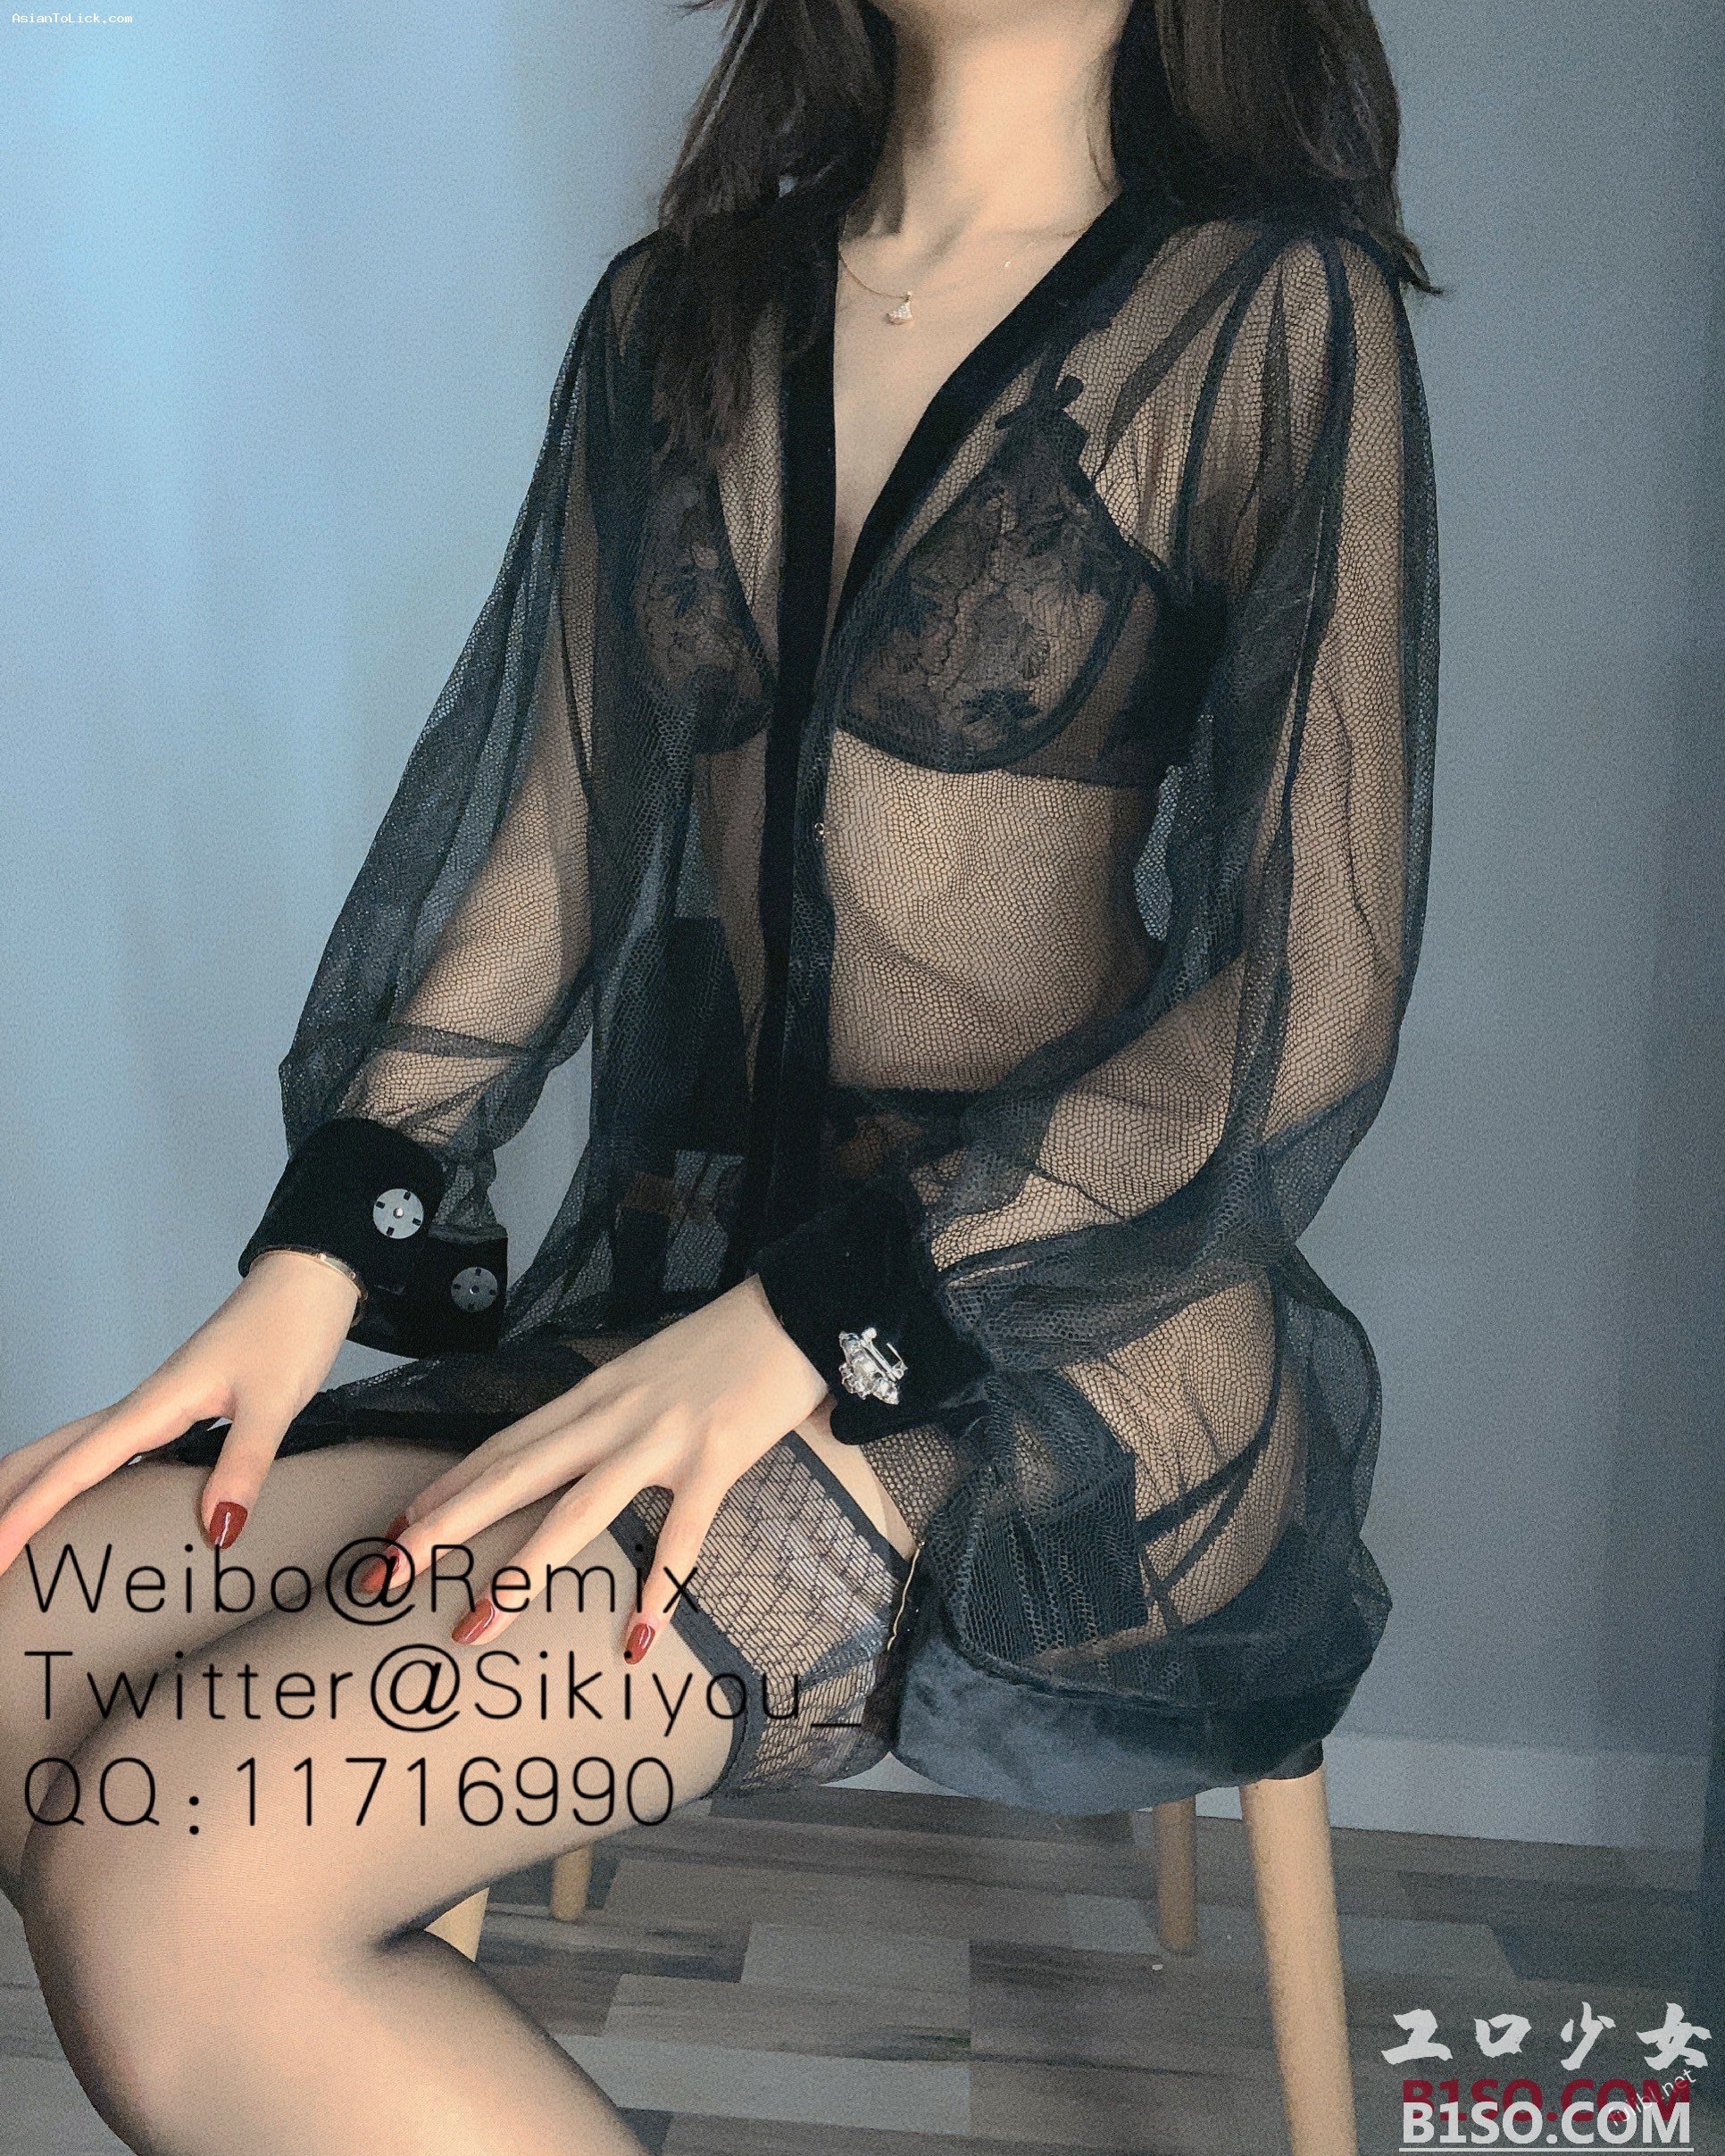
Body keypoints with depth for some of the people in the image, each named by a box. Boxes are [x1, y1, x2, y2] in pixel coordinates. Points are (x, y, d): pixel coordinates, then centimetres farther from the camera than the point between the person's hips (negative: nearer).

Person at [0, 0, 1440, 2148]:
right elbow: (541, 834, 12)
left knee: (176, 1879, -22)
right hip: (682, 1282, 6)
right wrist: (313, 1261, -2)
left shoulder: (1272, 314, -1)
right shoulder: (674, 321, 16)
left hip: (1053, 1348, -5)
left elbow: (1306, 1009, -9)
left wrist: (804, 1324, -18)